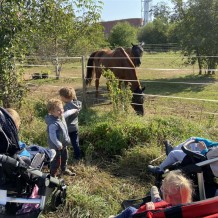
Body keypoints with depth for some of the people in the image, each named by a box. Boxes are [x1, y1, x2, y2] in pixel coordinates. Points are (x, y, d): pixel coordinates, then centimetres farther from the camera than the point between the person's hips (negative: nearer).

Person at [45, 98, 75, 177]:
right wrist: (58, 145, -25)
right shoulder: (53, 123, -33)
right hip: (56, 146, -9)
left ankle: (64, 169, 49)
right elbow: (52, 136, -30)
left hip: (64, 144, 9)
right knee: (56, 161, 9)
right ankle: (53, 175, 30)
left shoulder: (61, 117, -6)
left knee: (64, 157, 27)